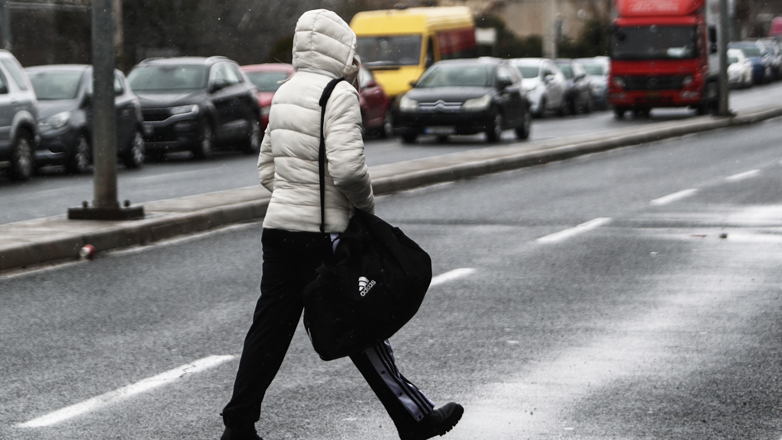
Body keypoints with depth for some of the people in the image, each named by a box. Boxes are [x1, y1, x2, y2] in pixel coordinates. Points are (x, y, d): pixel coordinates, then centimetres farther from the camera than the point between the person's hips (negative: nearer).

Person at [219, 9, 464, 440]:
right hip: (323, 232, -7)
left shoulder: (286, 94, 13)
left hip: (279, 224, 7)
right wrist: (366, 202, -6)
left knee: (270, 328, 10)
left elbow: (267, 168, 18)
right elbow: (347, 168, -24)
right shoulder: (339, 94, -13)